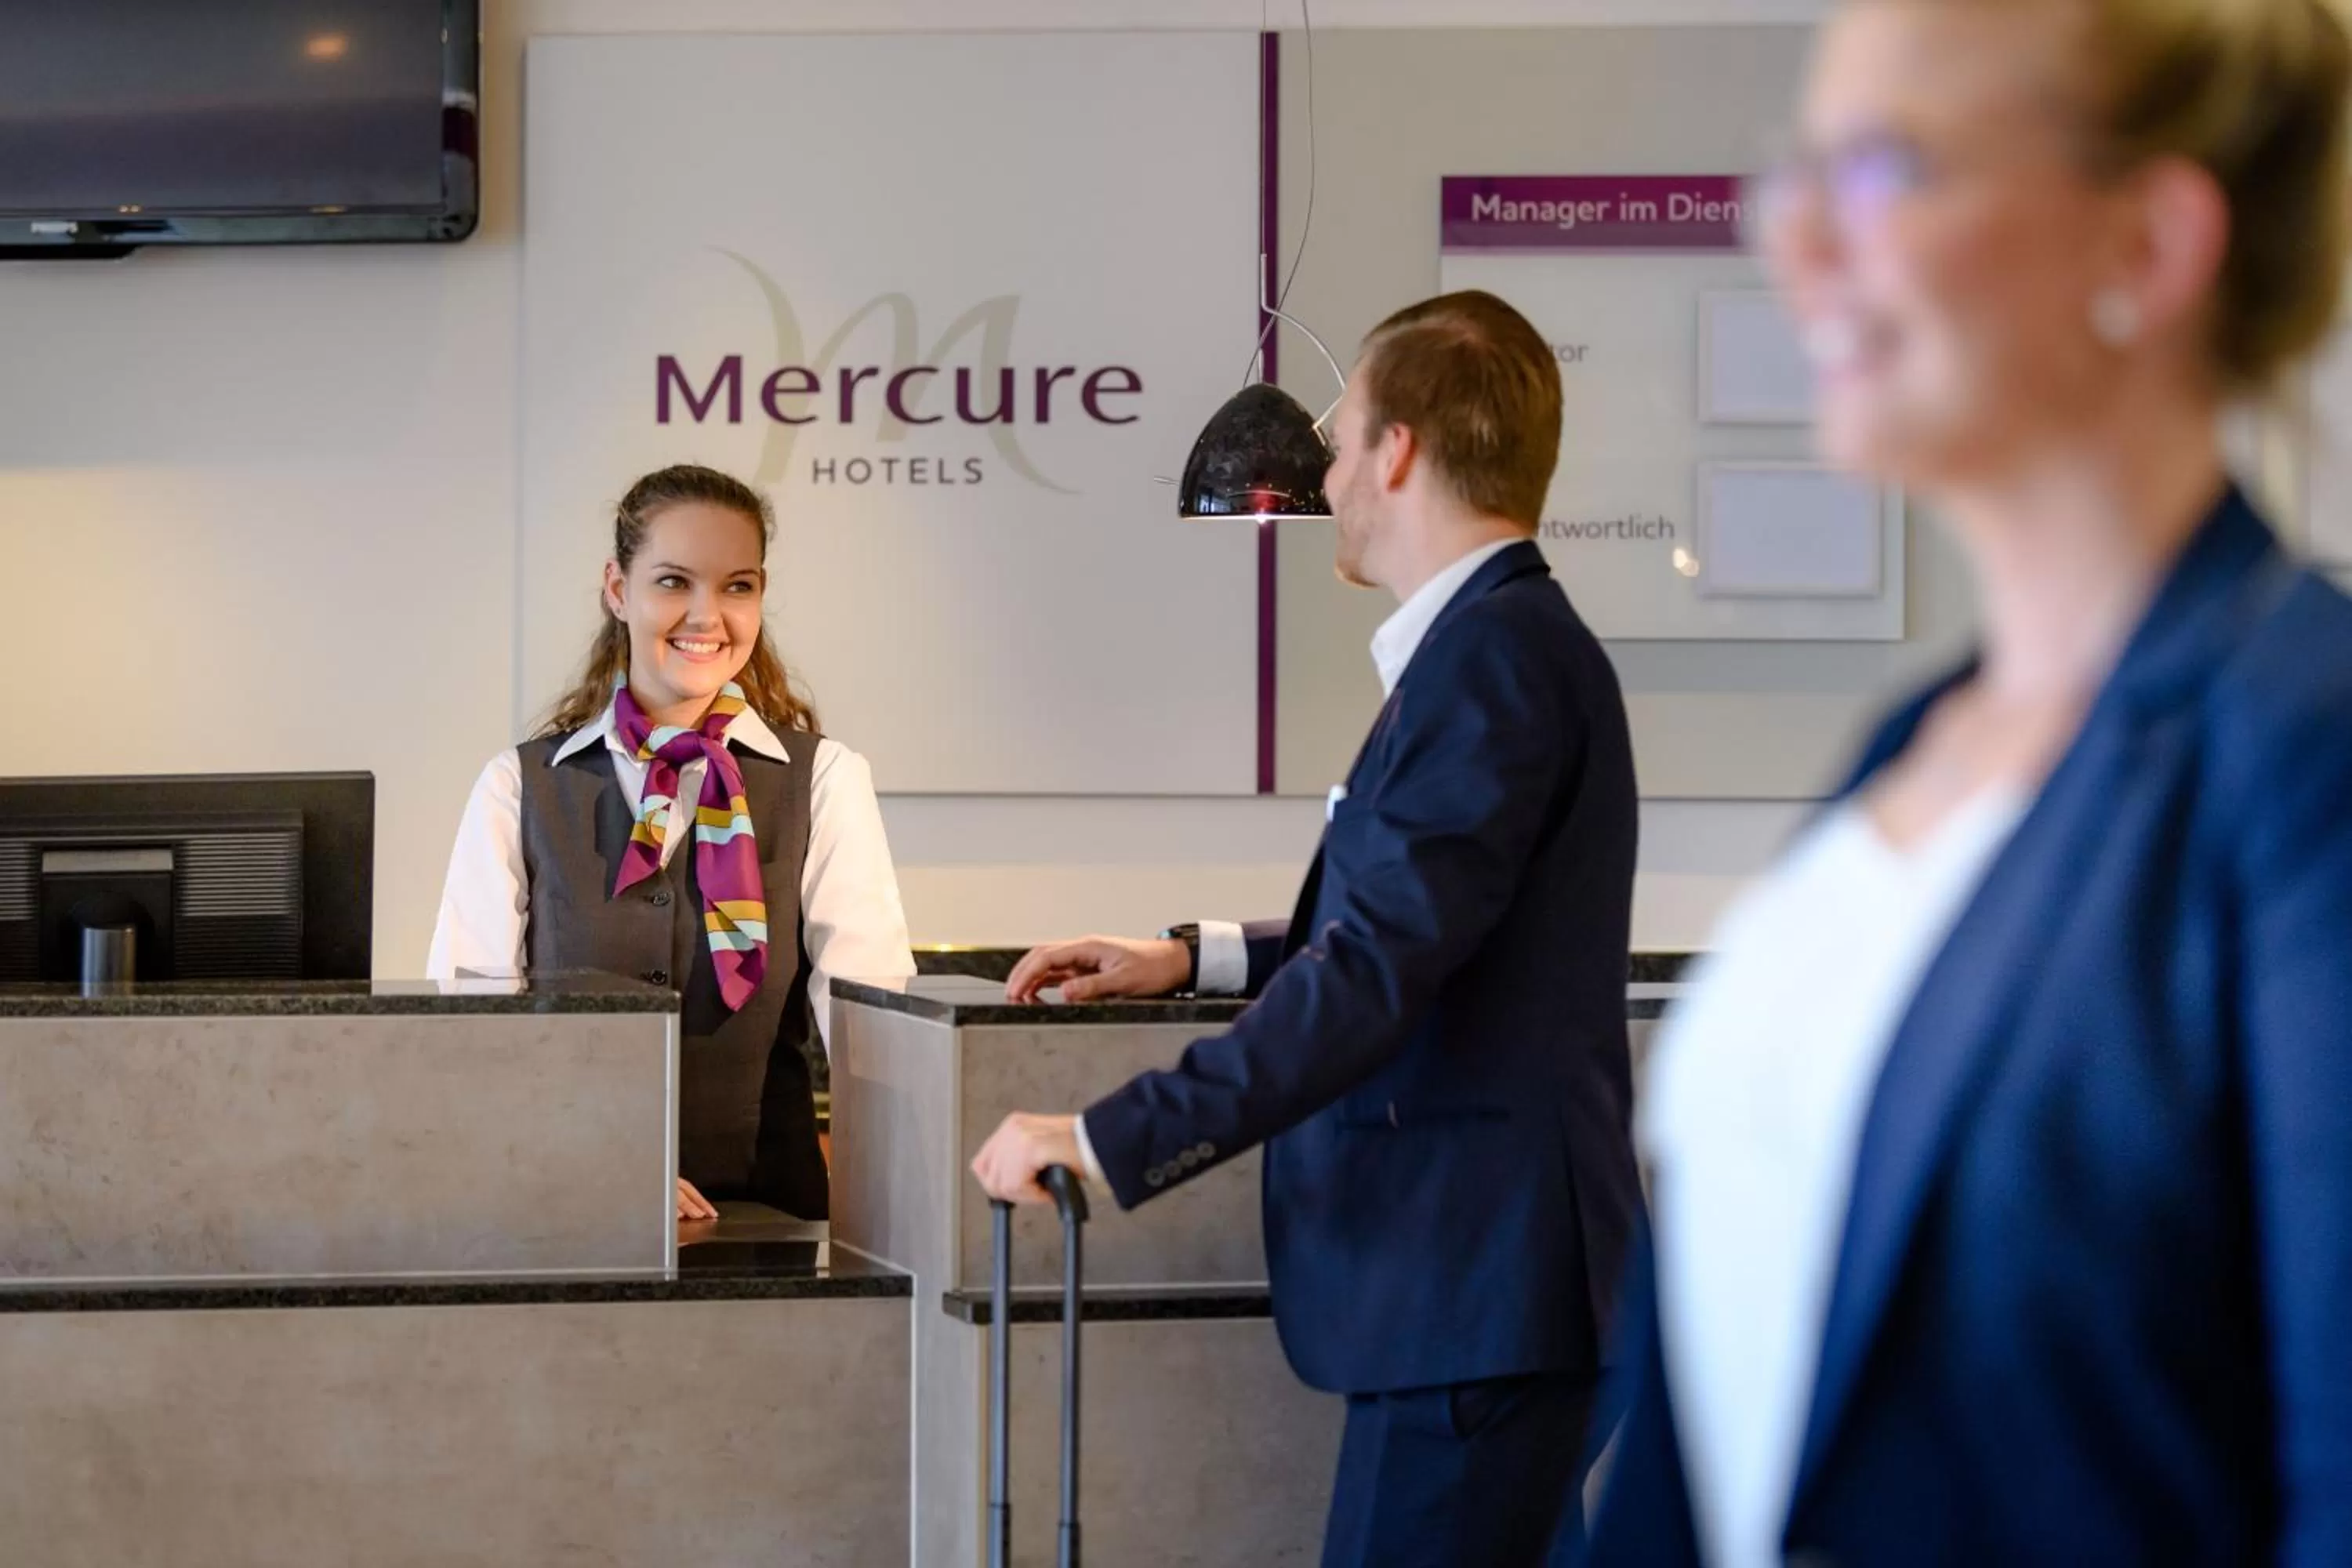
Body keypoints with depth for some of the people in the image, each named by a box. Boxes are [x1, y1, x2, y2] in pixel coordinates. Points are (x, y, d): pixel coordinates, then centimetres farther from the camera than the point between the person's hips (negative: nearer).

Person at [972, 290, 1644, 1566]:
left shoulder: (1499, 655, -16)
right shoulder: (1496, 645, 17)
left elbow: (1377, 976, -23)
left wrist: (1110, 1142, -21)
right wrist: (1199, 959, 20)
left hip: (1475, 1281, -11)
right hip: (1472, 1276, 11)